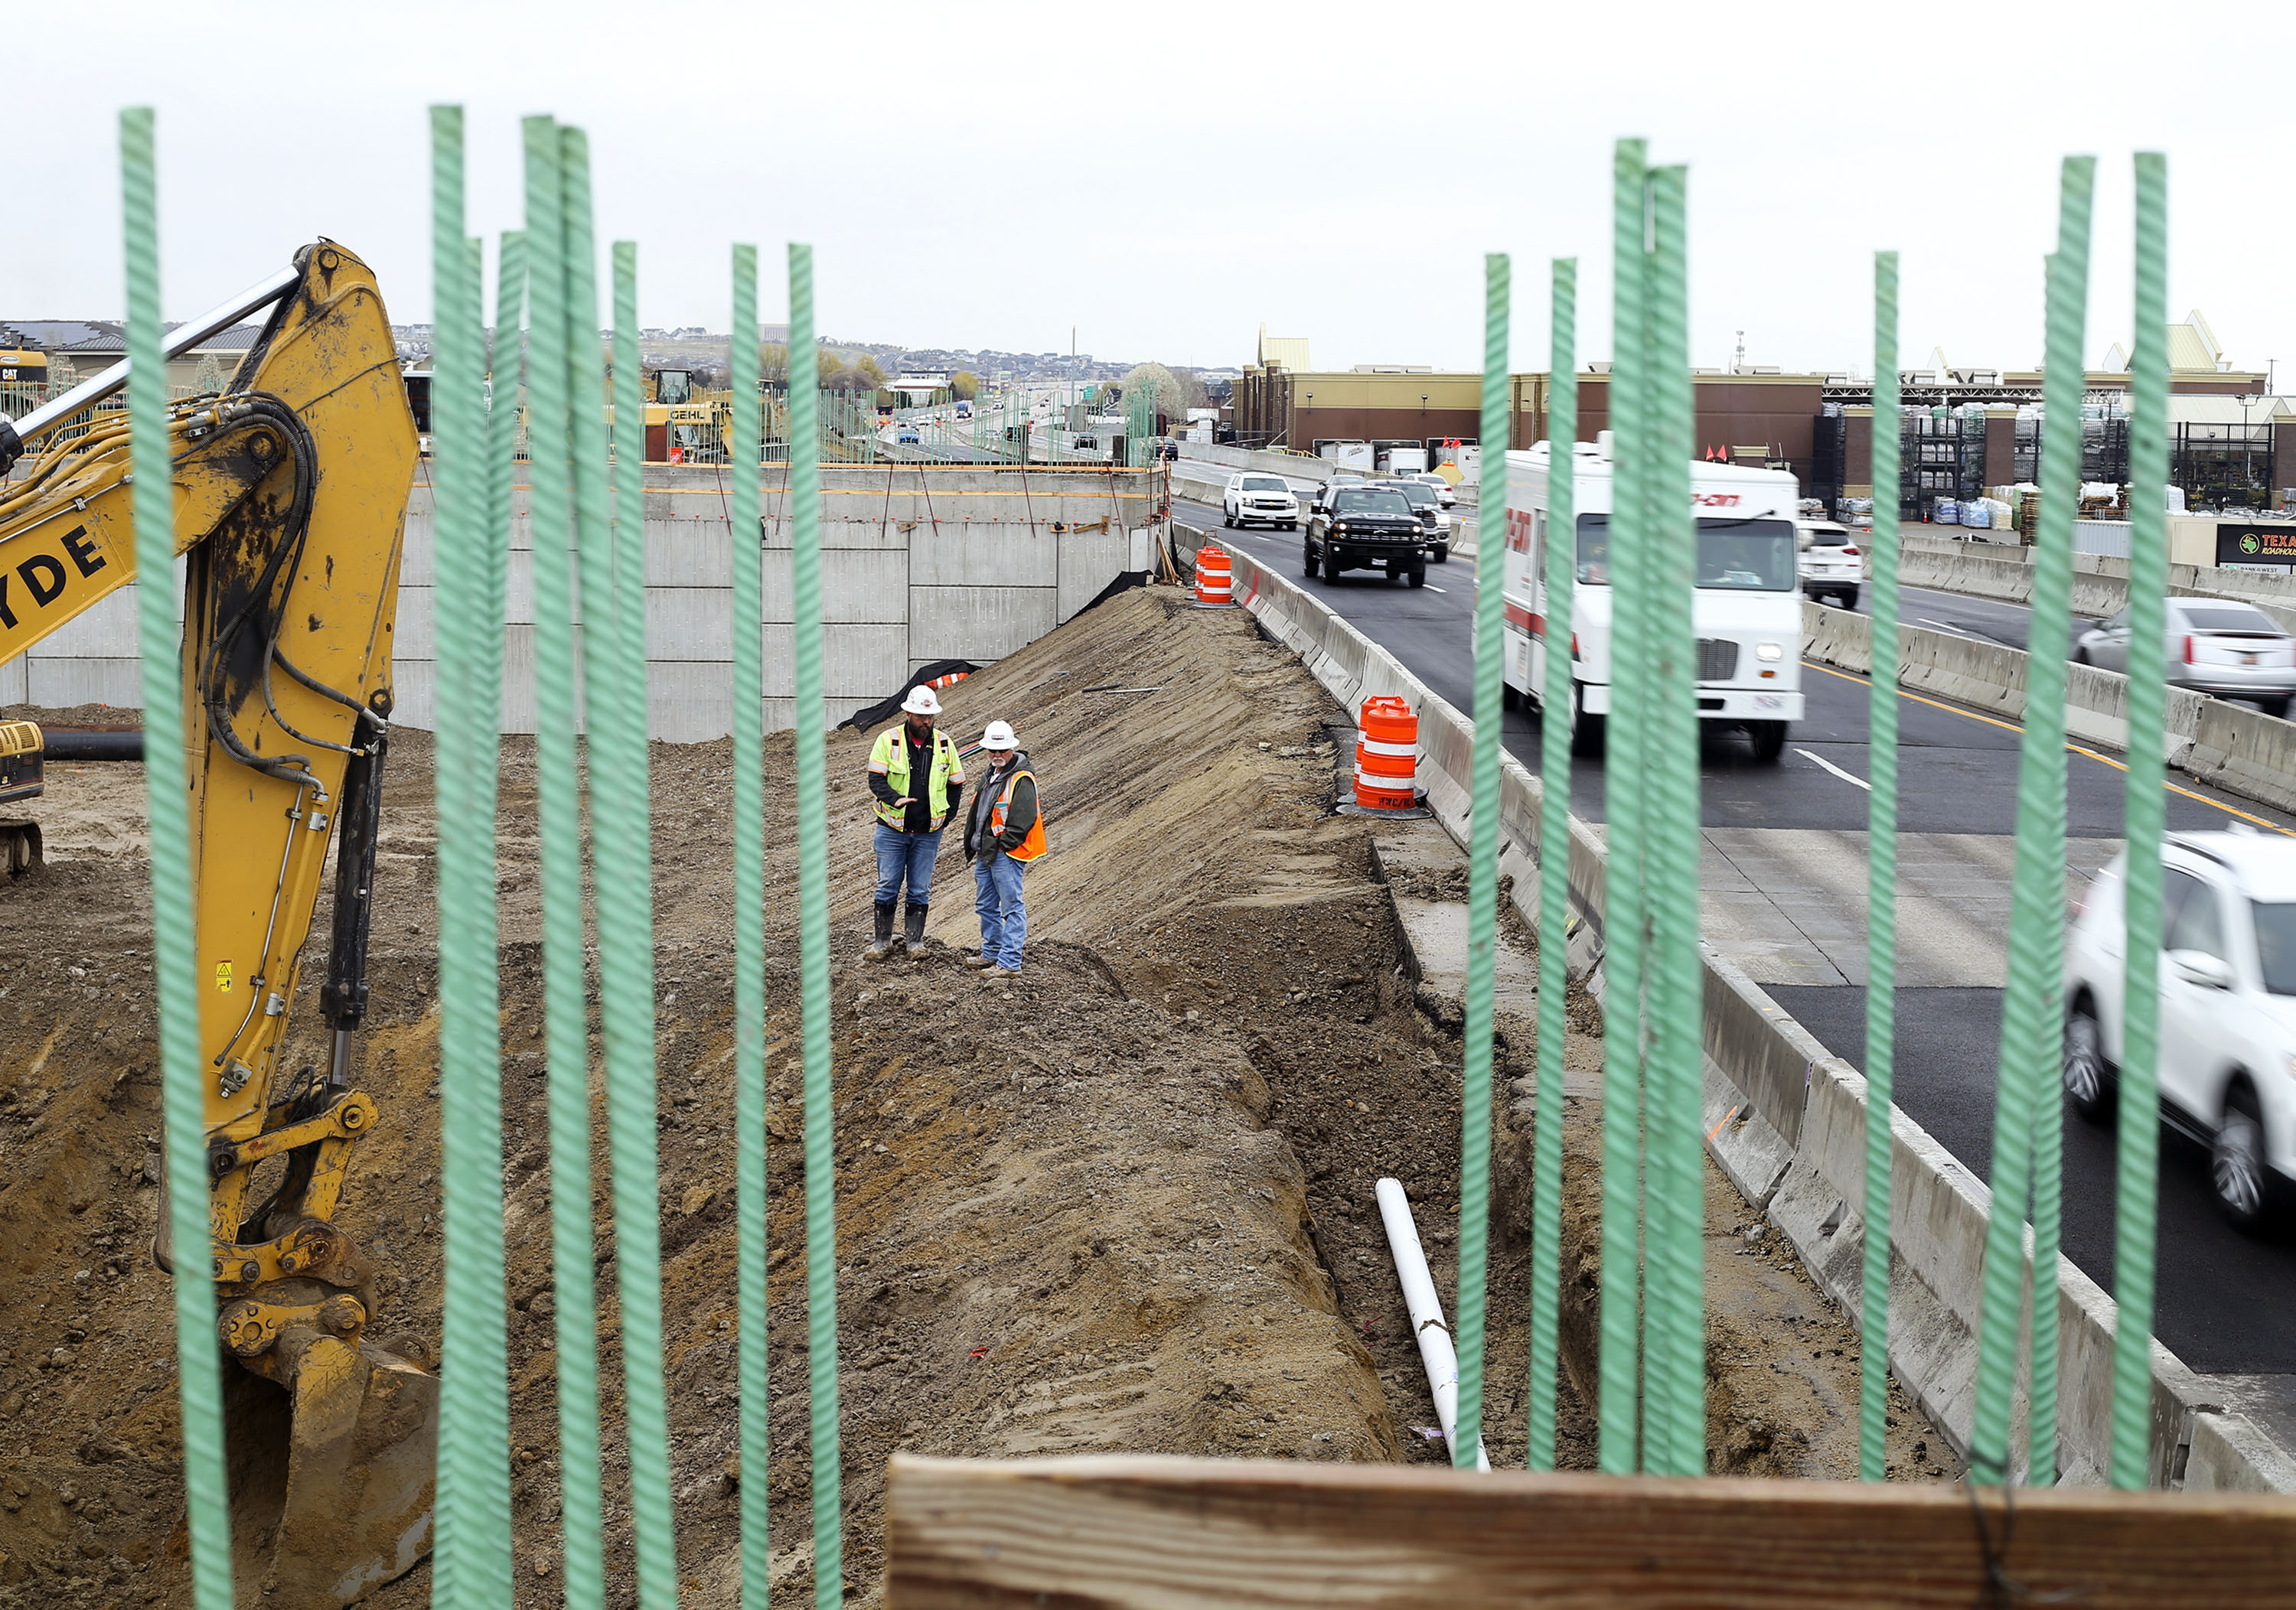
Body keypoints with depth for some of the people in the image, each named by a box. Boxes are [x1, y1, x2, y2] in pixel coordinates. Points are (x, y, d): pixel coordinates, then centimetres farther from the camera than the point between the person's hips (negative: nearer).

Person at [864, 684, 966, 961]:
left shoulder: (945, 744, 3)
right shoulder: (888, 741, -5)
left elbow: (956, 785, 12)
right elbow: (876, 780, -9)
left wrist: (945, 819, 5)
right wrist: (895, 799, -27)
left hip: (928, 832, 2)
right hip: (892, 829, -2)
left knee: (920, 891, 6)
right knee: (888, 887, 3)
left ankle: (914, 940, 16)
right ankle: (883, 942, 12)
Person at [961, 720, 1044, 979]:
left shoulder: (1021, 780, -15)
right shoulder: (991, 774, 15)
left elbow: (1024, 820, -22)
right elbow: (977, 812, 25)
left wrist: (1002, 846, -17)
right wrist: (972, 846, 18)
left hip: (1007, 854, -10)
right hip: (985, 852, 10)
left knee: (1011, 908, -6)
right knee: (987, 906, 18)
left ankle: (1009, 963, -7)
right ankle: (991, 954, 31)